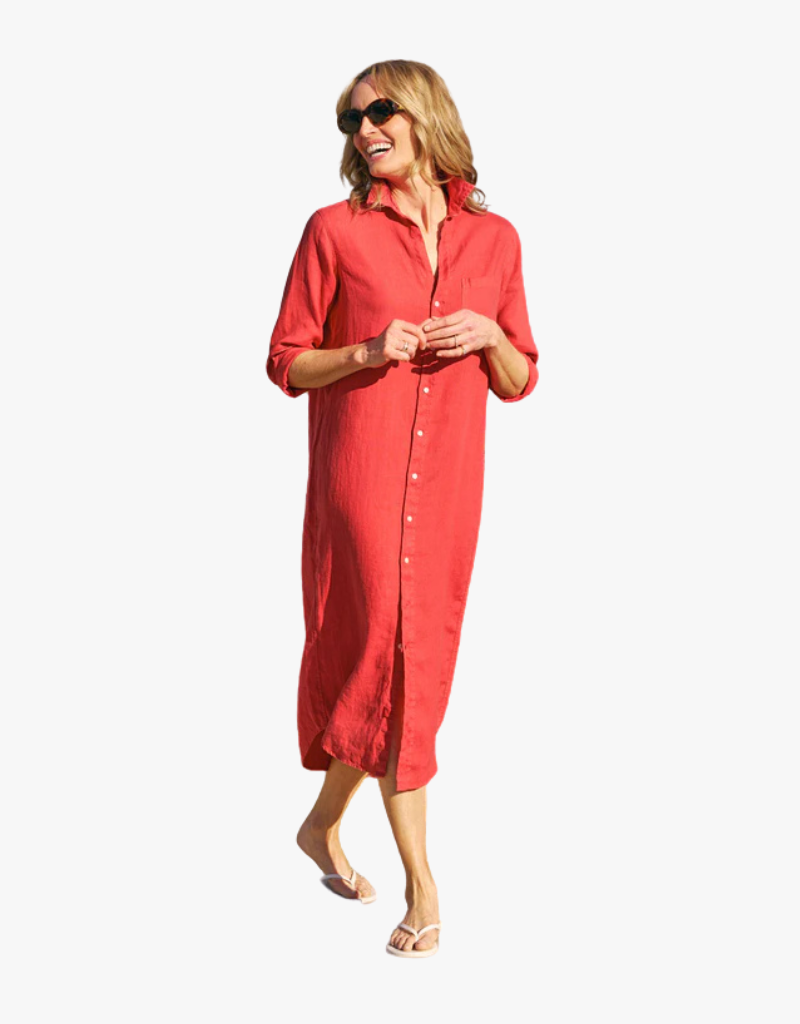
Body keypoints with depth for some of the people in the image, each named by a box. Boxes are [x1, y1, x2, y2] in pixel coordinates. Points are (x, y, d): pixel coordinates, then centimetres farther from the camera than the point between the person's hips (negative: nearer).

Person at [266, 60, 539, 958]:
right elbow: (286, 363, 2)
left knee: (411, 660, 10)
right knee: (390, 653, -7)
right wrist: (368, 352, -13)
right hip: (360, 473, -4)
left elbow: (519, 382, 13)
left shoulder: (494, 239, 9)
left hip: (447, 481, 4)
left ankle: (324, 823, 33)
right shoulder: (335, 230, 1)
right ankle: (422, 886, 2)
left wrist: (489, 336, -7)